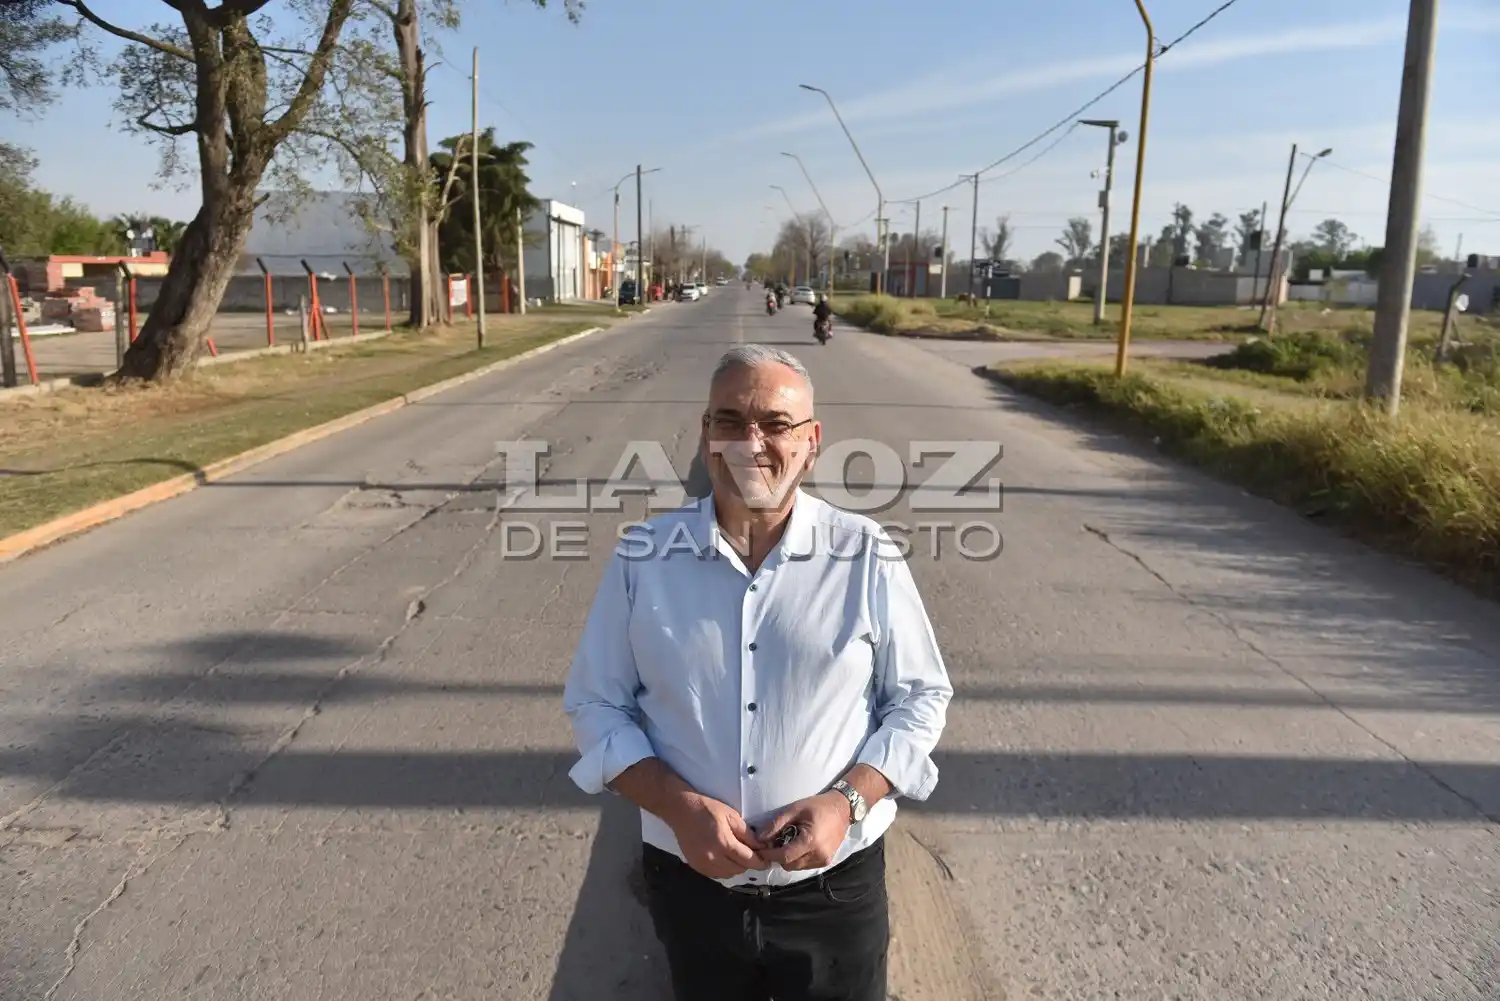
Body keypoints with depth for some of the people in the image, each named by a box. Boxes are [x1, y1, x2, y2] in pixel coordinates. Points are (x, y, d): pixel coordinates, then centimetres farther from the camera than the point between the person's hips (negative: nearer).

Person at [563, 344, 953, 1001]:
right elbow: (596, 705, -1)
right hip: (689, 885, 1)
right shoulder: (643, 557, -7)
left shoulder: (868, 557, -9)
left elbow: (920, 698, 0)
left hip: (834, 890, -1)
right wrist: (679, 807, -15)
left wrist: (848, 801, -15)